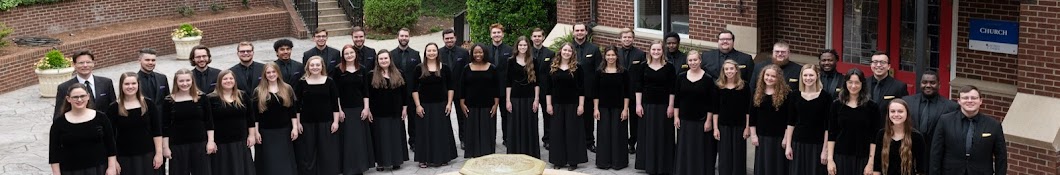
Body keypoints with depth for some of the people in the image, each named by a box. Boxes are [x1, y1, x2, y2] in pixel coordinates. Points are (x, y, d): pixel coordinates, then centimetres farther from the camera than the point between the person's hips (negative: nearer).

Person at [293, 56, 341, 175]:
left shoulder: (329, 82, 1)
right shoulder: (301, 83, 1)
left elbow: (335, 103, 2)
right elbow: (297, 104, 2)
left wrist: (336, 121, -3)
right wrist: (297, 123, -2)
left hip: (326, 123, 0)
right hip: (306, 123, 0)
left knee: (327, 153, 3)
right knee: (307, 153, 4)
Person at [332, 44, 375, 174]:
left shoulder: (362, 70, 5)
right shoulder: (338, 71, -3)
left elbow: (365, 91, 4)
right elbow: (335, 92, -4)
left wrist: (366, 108, -3)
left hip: (359, 109, 2)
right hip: (344, 109, -2)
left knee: (360, 138, 7)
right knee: (347, 139, 1)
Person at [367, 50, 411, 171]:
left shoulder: (398, 75, 6)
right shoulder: (372, 76, 0)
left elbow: (404, 92, 8)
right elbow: (367, 94, -1)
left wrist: (404, 108, 2)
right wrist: (368, 110, -6)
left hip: (395, 112, 2)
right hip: (379, 113, -2)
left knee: (396, 136, 6)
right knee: (381, 137, 2)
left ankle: (396, 161, 15)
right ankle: (381, 162, 9)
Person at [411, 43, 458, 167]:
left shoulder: (445, 68, 3)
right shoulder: (419, 69, -1)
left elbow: (450, 87, 5)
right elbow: (414, 89, -1)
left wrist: (449, 103, -2)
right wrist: (418, 105, -8)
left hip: (441, 105, 1)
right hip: (424, 106, -1)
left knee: (442, 131, 6)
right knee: (425, 132, 3)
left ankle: (442, 158, 17)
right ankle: (425, 159, 10)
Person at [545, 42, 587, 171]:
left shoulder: (577, 68, -1)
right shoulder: (553, 68, 6)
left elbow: (581, 88, -2)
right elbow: (549, 87, 7)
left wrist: (581, 105, -8)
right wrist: (548, 104, 1)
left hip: (572, 104, -2)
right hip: (557, 104, 2)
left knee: (572, 131, 1)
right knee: (557, 132, 5)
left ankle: (573, 161, 8)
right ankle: (558, 160, 13)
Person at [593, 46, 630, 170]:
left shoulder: (623, 72, 0)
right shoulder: (599, 72, 3)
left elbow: (626, 93, 0)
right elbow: (596, 92, 3)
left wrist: (625, 109, -6)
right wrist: (596, 108, -3)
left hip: (618, 108, -1)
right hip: (603, 108, 1)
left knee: (618, 134, 2)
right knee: (604, 134, 3)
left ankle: (618, 161, 12)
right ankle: (604, 161, 12)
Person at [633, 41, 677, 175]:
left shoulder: (669, 67, -1)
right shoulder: (644, 67, 4)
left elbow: (672, 89, -2)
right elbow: (638, 87, 4)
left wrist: (671, 106, -7)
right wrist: (638, 104, -2)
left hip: (663, 106, -2)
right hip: (647, 105, 2)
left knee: (663, 136, 3)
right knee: (647, 135, 7)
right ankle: (648, 164, 17)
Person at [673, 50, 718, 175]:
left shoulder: (708, 79, -5)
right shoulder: (681, 77, 4)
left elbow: (711, 102, -5)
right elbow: (676, 99, 7)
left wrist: (709, 120, -9)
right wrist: (676, 117, 2)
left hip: (701, 121, -3)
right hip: (684, 120, 3)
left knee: (701, 150, 2)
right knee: (684, 149, 9)